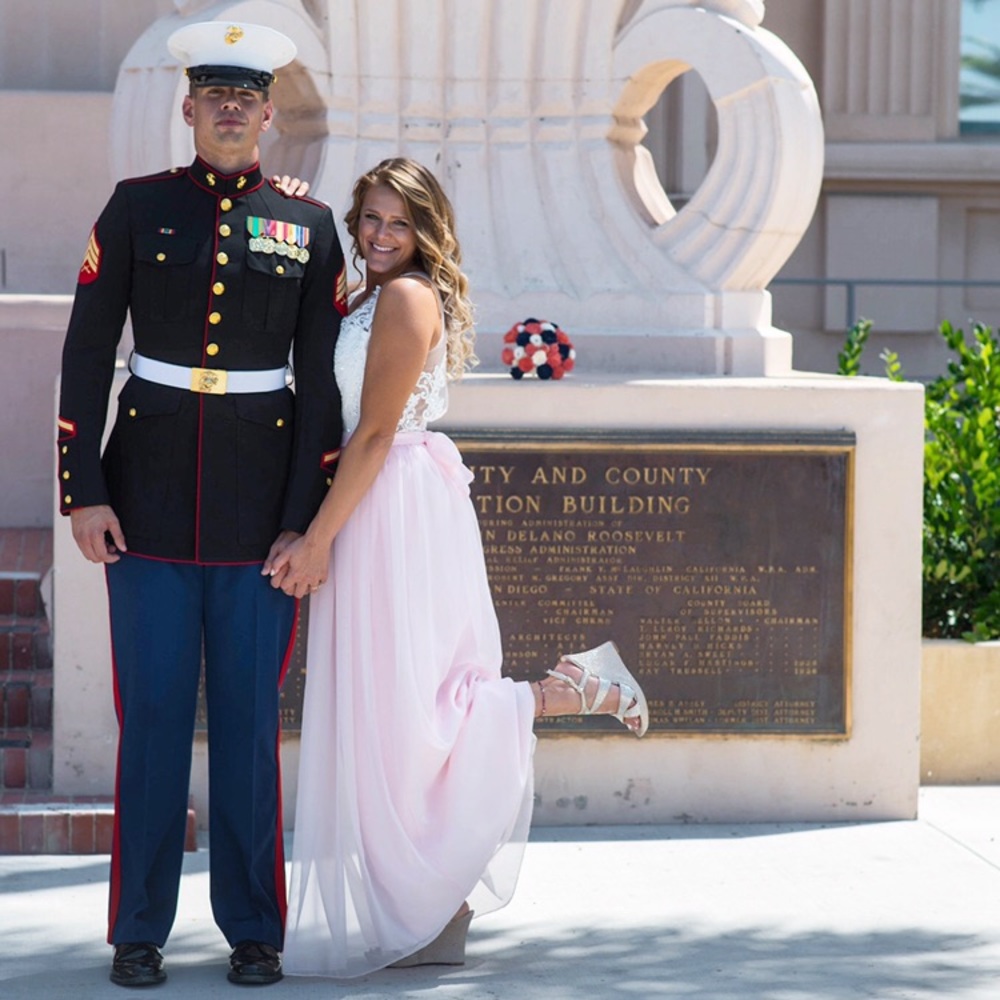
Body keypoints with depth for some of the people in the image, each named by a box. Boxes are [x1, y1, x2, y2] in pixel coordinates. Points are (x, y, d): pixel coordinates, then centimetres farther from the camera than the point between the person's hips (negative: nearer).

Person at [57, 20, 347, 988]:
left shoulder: (308, 225, 4)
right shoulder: (137, 208, 3)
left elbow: (322, 380, 4)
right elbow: (86, 354, 1)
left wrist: (306, 518, -2)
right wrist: (84, 493, -6)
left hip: (261, 502, 0)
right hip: (152, 498, 0)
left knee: (249, 717, 5)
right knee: (152, 715, 3)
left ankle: (252, 927, 16)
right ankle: (140, 929, 13)